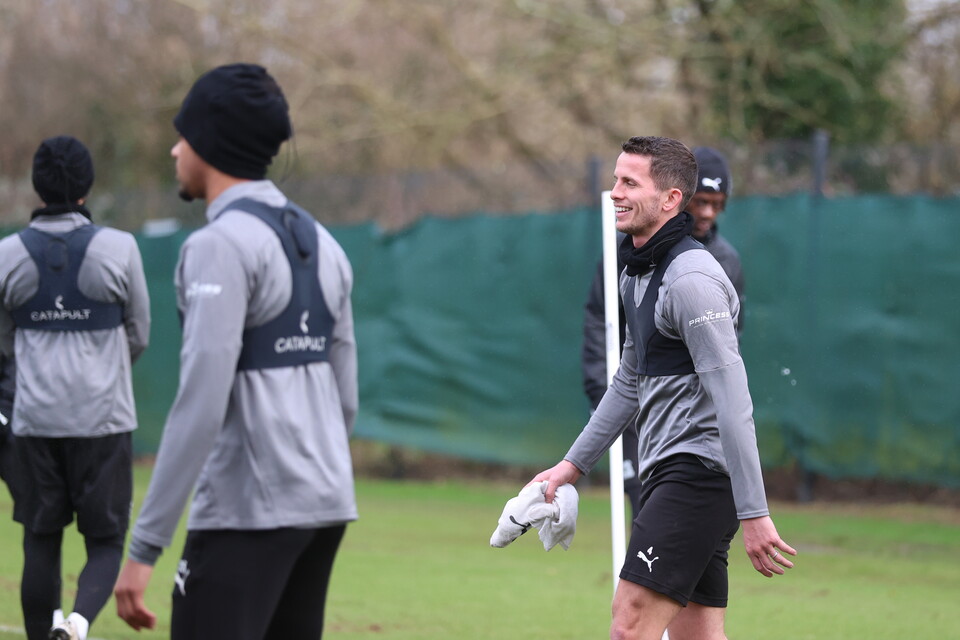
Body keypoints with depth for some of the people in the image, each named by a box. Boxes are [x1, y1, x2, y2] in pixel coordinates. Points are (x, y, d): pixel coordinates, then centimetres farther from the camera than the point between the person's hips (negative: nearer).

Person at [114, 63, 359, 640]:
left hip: (246, 515, -9)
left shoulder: (221, 244, -12)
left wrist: (144, 548, -20)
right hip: (326, 506, 9)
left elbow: (201, 406, -20)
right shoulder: (322, 244, 14)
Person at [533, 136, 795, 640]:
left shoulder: (691, 280, -15)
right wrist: (573, 465, 30)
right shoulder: (638, 274, 16)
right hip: (667, 475, 10)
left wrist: (753, 514, -23)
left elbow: (732, 403, -20)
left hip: (697, 475, -10)